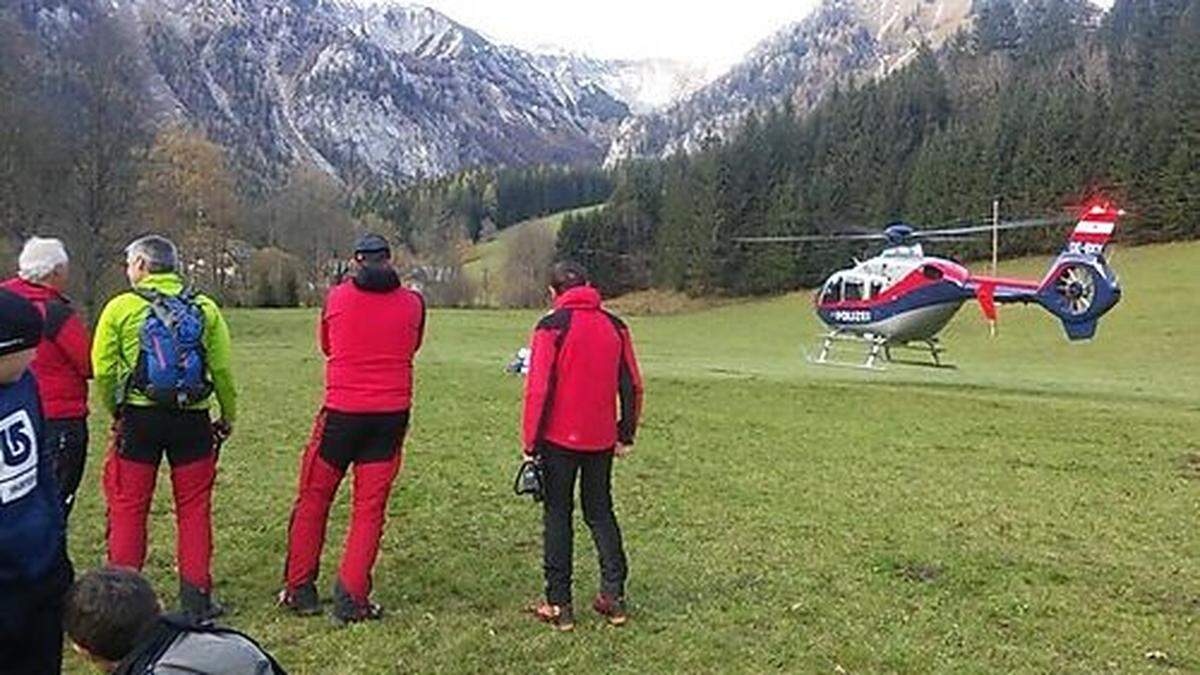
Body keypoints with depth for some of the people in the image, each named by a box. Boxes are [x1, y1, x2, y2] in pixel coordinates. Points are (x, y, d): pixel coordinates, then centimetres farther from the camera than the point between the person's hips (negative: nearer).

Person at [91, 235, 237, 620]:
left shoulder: (120, 308, -3)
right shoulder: (205, 309, 1)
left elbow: (103, 371, -4)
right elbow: (222, 369, -1)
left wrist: (115, 412, 11)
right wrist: (228, 416, 10)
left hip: (139, 418, -1)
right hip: (193, 419, 1)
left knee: (128, 508, 10)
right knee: (194, 508, 9)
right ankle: (196, 599, 12)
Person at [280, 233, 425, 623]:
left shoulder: (336, 298, 0)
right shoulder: (412, 303, 1)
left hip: (341, 413, -1)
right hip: (391, 415, 1)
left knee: (313, 499, 14)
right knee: (370, 508, 7)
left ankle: (300, 591, 20)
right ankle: (351, 599, 6)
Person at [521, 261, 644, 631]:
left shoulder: (552, 326, -9)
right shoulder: (615, 326, 5)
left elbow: (539, 388, -13)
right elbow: (631, 385, 6)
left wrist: (530, 441, -6)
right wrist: (626, 434, 13)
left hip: (560, 439, -4)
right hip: (602, 439, 4)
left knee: (557, 515, 6)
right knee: (601, 513, 16)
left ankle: (559, 605, 8)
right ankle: (614, 595, 14)